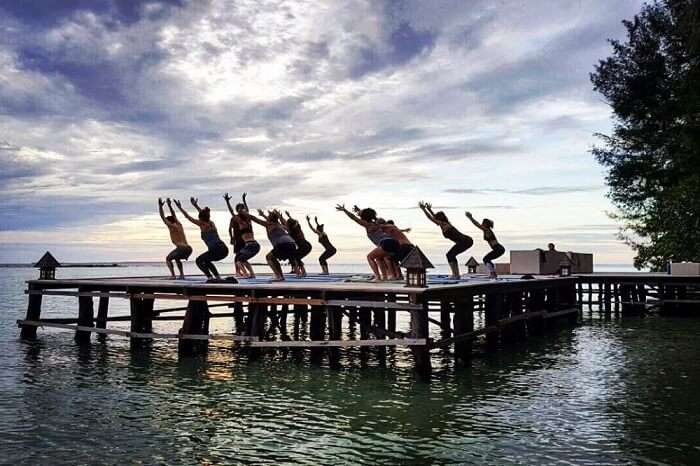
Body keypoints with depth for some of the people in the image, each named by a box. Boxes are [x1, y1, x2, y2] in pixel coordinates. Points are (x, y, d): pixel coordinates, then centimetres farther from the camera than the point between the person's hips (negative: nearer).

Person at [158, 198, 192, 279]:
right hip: (189, 248, 8)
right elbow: (174, 216, 39)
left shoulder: (171, 226, 4)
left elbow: (163, 217, 7)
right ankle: (182, 275, 20)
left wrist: (160, 206, 14)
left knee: (168, 259, 11)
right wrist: (169, 205, 45)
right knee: (177, 259, 32)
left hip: (182, 248, -8)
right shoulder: (179, 225, 23)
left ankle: (173, 275, -5)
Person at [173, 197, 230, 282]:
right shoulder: (211, 223, 18)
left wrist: (180, 208, 22)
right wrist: (195, 205, 46)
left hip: (217, 250, -8)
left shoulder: (203, 225, 1)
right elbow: (204, 215, 37)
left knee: (199, 261, 13)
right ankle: (218, 277, 23)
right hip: (224, 249, 8)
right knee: (206, 260, 30)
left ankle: (210, 278, -1)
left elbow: (188, 217, 11)